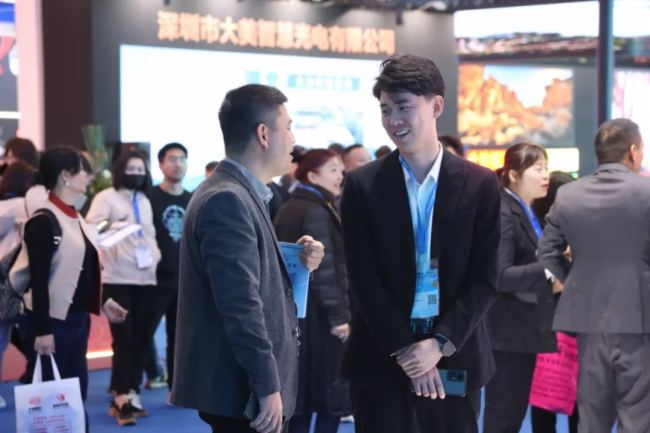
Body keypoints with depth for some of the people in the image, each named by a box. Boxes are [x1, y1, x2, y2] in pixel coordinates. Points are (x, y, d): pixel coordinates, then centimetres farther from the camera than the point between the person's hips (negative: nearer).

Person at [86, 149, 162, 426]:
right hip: (118, 279, -6)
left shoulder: (145, 201, 18)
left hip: (146, 279, 6)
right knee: (124, 340, -6)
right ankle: (122, 398, 1)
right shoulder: (107, 198, -2)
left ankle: (129, 394, 15)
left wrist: (157, 257, 11)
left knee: (141, 340, 6)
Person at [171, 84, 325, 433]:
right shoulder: (226, 200, -18)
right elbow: (240, 304, -24)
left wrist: (297, 263, 1)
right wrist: (267, 386, -22)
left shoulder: (242, 194, 13)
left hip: (250, 381, 10)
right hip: (242, 388, -10)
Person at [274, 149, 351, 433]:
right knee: (332, 395, -2)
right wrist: (338, 316, -18)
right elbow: (325, 269, -20)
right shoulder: (316, 212, -15)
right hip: (317, 318, -9)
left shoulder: (288, 208, 13)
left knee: (299, 395, 12)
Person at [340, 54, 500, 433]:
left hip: (455, 358, 1)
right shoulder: (362, 185, 0)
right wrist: (404, 351, -11)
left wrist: (440, 343, -13)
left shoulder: (480, 184, 1)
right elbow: (365, 281, -3)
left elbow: (485, 280, -1)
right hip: (381, 359, 0)